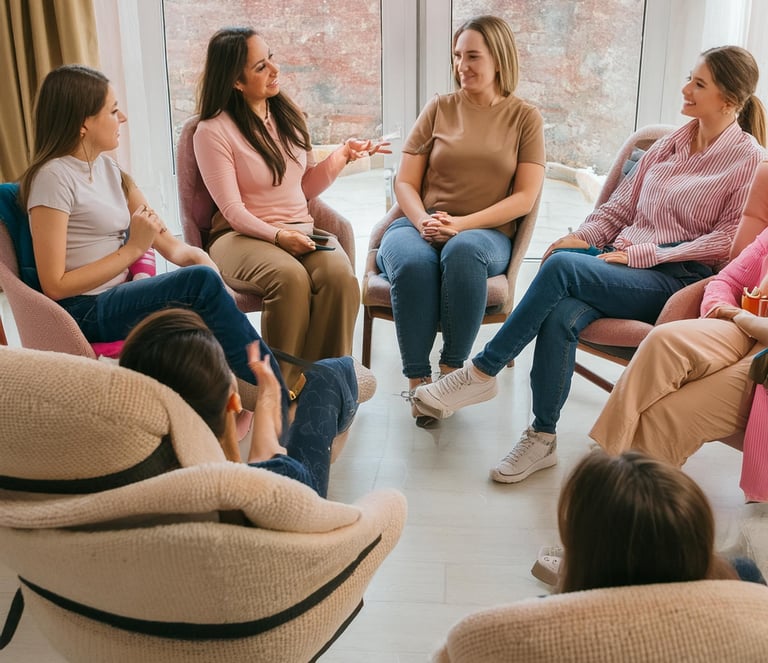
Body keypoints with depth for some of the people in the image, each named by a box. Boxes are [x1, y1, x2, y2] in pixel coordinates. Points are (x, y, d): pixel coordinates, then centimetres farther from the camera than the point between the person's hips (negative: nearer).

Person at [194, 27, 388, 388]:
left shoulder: (289, 114, 12)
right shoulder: (212, 131, -6)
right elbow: (232, 209, -10)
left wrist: (342, 155, 1)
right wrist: (277, 236, -25)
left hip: (301, 231, 5)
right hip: (241, 236, -4)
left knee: (340, 275, -30)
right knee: (290, 277, -37)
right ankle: (283, 384, -23)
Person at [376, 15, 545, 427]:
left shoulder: (525, 118, 9)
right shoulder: (439, 108, 13)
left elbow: (525, 197, -1)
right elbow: (405, 183, 9)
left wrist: (462, 224, -14)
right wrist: (423, 221, -13)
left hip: (485, 234, -1)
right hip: (421, 226, 1)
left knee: (462, 251, -38)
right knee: (412, 263, -35)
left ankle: (452, 370, -25)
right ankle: (417, 379, -25)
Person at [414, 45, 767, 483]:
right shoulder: (671, 144, 20)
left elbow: (728, 239, -7)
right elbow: (622, 204, 21)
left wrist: (641, 254, -13)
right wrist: (585, 236, 0)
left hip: (675, 280, -5)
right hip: (622, 260, 5)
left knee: (561, 266, -31)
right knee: (562, 315, -31)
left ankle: (482, 373, -21)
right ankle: (543, 439, -21)